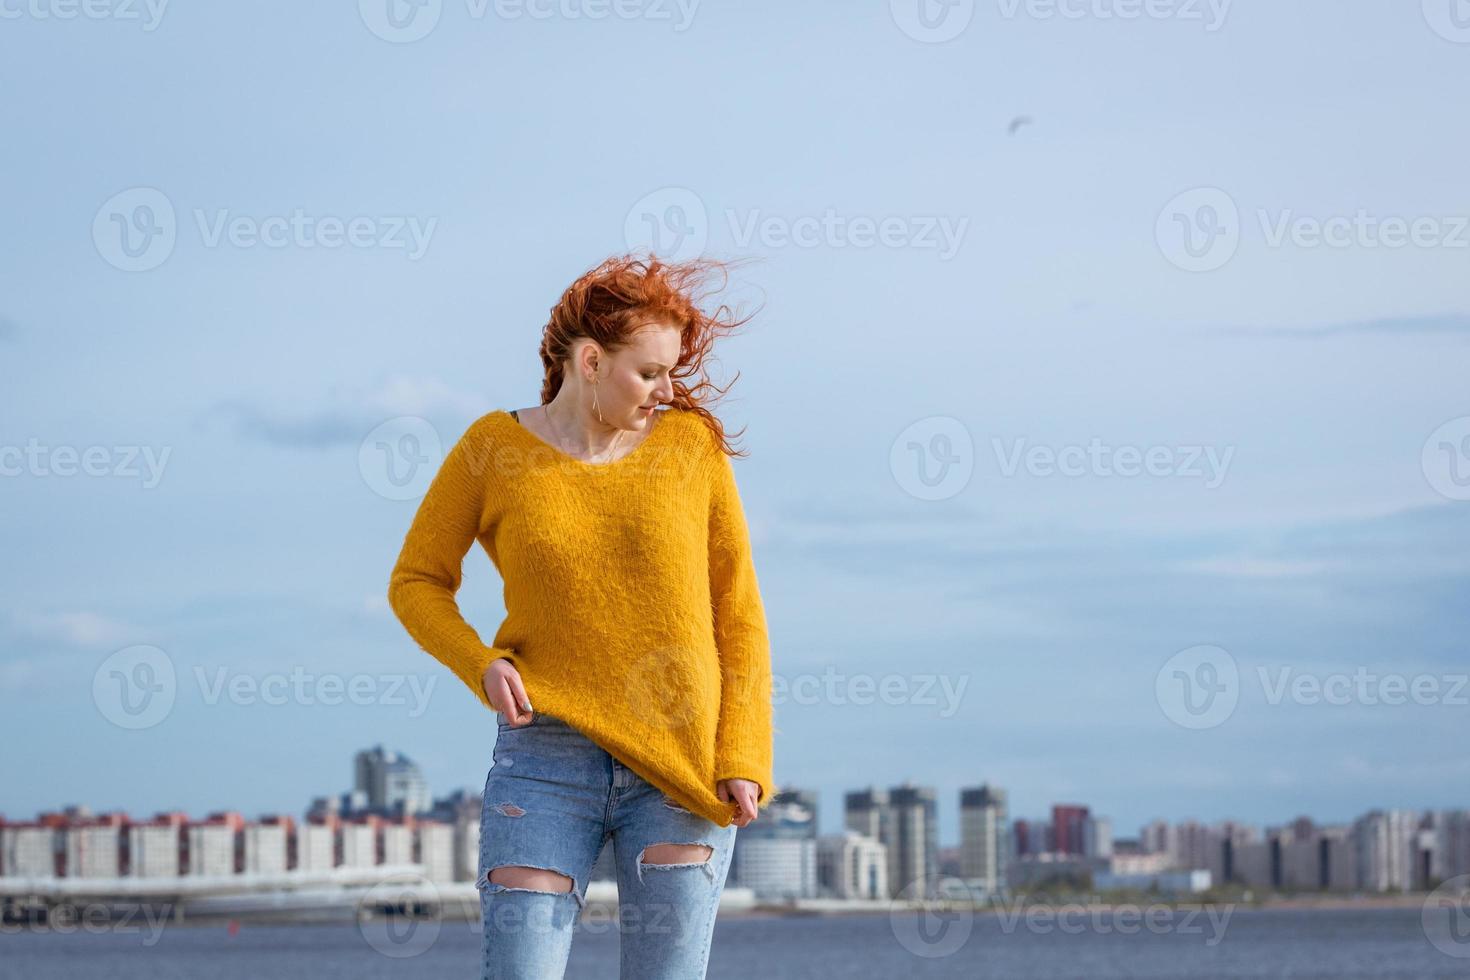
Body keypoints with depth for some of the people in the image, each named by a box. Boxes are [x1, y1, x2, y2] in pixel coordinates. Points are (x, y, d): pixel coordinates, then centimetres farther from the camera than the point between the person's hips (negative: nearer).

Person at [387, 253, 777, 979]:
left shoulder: (692, 443, 4)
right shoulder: (494, 449, 1)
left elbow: (738, 612, 6)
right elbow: (416, 582, 11)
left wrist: (744, 757, -3)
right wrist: (480, 663, -7)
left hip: (683, 768, 1)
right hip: (547, 760, -1)